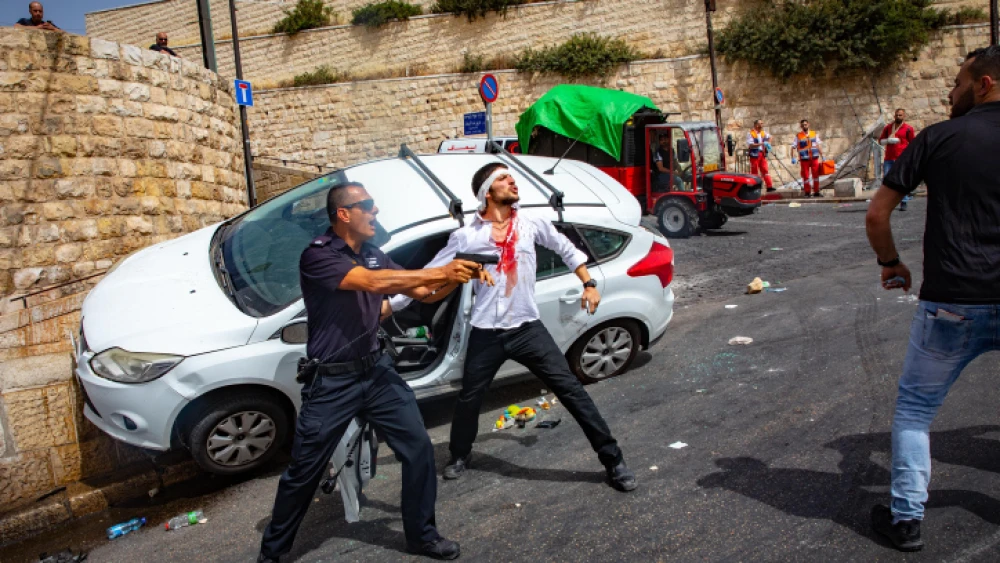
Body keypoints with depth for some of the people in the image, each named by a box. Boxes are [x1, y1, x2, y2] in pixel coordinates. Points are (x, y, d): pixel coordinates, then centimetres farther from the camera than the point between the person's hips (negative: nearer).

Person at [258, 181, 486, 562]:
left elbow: (424, 293, 8)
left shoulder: (373, 255, 7)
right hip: (332, 382, -6)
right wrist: (440, 271, -27)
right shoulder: (318, 255, -16)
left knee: (418, 448, 2)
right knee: (303, 472, 7)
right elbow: (375, 282, -31)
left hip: (376, 371, 6)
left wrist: (456, 276, -11)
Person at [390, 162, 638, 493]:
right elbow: (429, 274, 1)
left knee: (572, 391, -2)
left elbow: (566, 249, 18)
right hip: (486, 335, 0)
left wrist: (589, 284, 15)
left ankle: (613, 460, 9)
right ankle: (459, 456, 42)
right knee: (469, 399, 14)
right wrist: (387, 306, -2)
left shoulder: (531, 224, 1)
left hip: (527, 329, 0)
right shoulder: (466, 236, -4)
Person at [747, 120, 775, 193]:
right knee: (754, 171, 1)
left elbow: (769, 137, 31)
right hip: (754, 154, -5)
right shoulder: (750, 134, -8)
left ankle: (769, 186, -3)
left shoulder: (763, 133, 12)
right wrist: (761, 144, -24)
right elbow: (750, 145, -18)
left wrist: (768, 144, 13)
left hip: (762, 154, 5)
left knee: (765, 170, 0)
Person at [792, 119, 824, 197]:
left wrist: (822, 156, 7)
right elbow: (793, 147, -2)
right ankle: (807, 192, 11)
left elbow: (819, 145, 11)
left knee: (816, 175, 3)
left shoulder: (814, 134, 8)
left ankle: (816, 192, 12)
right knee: (805, 176, 0)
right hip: (804, 159, -2)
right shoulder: (798, 136, 0)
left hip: (814, 158, 2)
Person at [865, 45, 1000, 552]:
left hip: (953, 303, -3)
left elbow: (877, 213, -3)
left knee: (915, 408, 12)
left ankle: (906, 518, 14)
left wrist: (890, 263, 12)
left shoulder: (939, 137, -2)